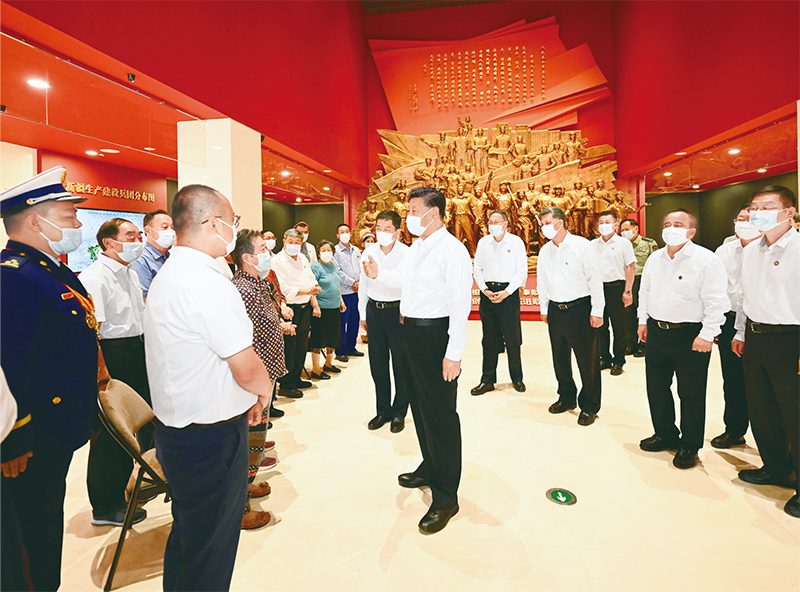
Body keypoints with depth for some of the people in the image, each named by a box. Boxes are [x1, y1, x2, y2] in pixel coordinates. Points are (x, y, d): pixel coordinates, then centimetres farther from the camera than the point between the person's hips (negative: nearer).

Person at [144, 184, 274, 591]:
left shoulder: (165, 276, 9)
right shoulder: (210, 283, -24)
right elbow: (247, 370, -23)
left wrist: (247, 393, 12)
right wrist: (265, 389, -1)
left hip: (173, 427, 10)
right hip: (212, 436, -10)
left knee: (188, 533, 27)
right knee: (209, 549, 9)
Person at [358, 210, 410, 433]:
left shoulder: (407, 254, -13)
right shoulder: (369, 252, 2)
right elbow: (363, 284, 11)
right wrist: (362, 314, 13)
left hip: (397, 311, -4)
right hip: (374, 311, 5)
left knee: (401, 364, 8)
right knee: (377, 364, 13)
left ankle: (399, 413, 25)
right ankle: (383, 410, 30)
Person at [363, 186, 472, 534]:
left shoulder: (452, 250, -15)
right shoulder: (415, 248, 13)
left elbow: (461, 304, -20)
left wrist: (453, 354, -23)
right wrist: (378, 273, 13)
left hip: (436, 334, -9)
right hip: (411, 332, 9)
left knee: (440, 414, -1)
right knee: (419, 406, 21)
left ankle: (446, 498, 15)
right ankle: (429, 469, 43)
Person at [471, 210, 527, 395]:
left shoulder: (516, 242, -1)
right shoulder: (483, 242, 7)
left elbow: (522, 271, -3)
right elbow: (477, 268, 11)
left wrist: (506, 292, -11)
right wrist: (484, 289, -4)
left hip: (508, 293, -3)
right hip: (487, 293, 3)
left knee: (513, 338, 2)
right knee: (489, 339, 7)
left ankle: (517, 378, 19)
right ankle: (487, 380, 16)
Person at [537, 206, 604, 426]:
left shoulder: (582, 245, -7)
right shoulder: (545, 251, 8)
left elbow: (595, 278, -7)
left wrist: (597, 311, -9)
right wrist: (544, 308, 16)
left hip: (580, 309, -5)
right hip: (556, 310, 5)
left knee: (587, 358, 2)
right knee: (560, 357, 13)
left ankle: (589, 406, 17)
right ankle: (566, 398, 31)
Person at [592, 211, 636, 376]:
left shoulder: (624, 243, -1)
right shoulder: (593, 244, 10)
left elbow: (630, 267, -3)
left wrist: (628, 291, -9)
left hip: (616, 288, -3)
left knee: (618, 326, 3)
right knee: (600, 326, 9)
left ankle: (618, 362, 14)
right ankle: (605, 359, 21)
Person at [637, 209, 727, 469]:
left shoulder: (707, 260, -11)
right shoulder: (655, 259, 8)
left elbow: (715, 301, -14)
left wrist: (707, 335, -17)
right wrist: (643, 320, 15)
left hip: (690, 336, -6)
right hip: (656, 332, 6)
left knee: (691, 394, 6)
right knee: (656, 387, 15)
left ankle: (689, 446, 24)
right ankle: (665, 434, 34)